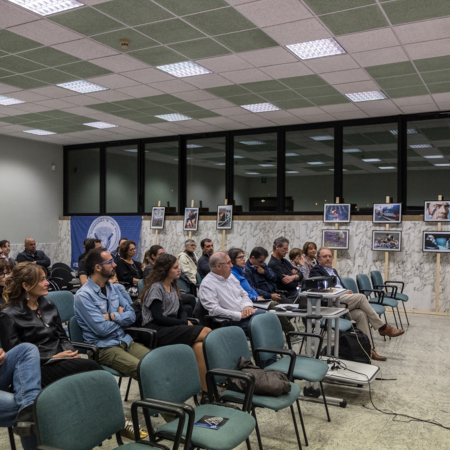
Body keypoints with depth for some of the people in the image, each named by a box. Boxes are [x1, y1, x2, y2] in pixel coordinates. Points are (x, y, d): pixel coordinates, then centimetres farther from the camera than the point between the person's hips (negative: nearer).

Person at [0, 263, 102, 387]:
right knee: (91, 367, -31)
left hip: (61, 360, 6)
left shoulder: (48, 305, 16)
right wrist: (53, 357, -13)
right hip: (39, 368, -6)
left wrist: (71, 353, -4)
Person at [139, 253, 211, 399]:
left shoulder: (173, 287, 18)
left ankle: (206, 391, -22)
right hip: (157, 331, -7)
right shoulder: (155, 288, -7)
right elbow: (158, 317, -14)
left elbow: (181, 310, 21)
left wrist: (184, 322, -2)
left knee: (199, 346, -25)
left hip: (172, 328, 8)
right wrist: (183, 323, -8)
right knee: (207, 332, -22)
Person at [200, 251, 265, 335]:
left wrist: (248, 306, -3)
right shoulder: (207, 284, -10)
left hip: (246, 312, 8)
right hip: (232, 320, -8)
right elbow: (214, 310, -19)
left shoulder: (230, 276, 17)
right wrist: (240, 315, -20)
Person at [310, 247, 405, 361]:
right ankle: (382, 328, -14)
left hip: (342, 300, 7)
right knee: (361, 297, -22)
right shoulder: (316, 270, 5)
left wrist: (347, 292, 3)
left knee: (361, 314, -21)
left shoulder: (333, 270, 31)